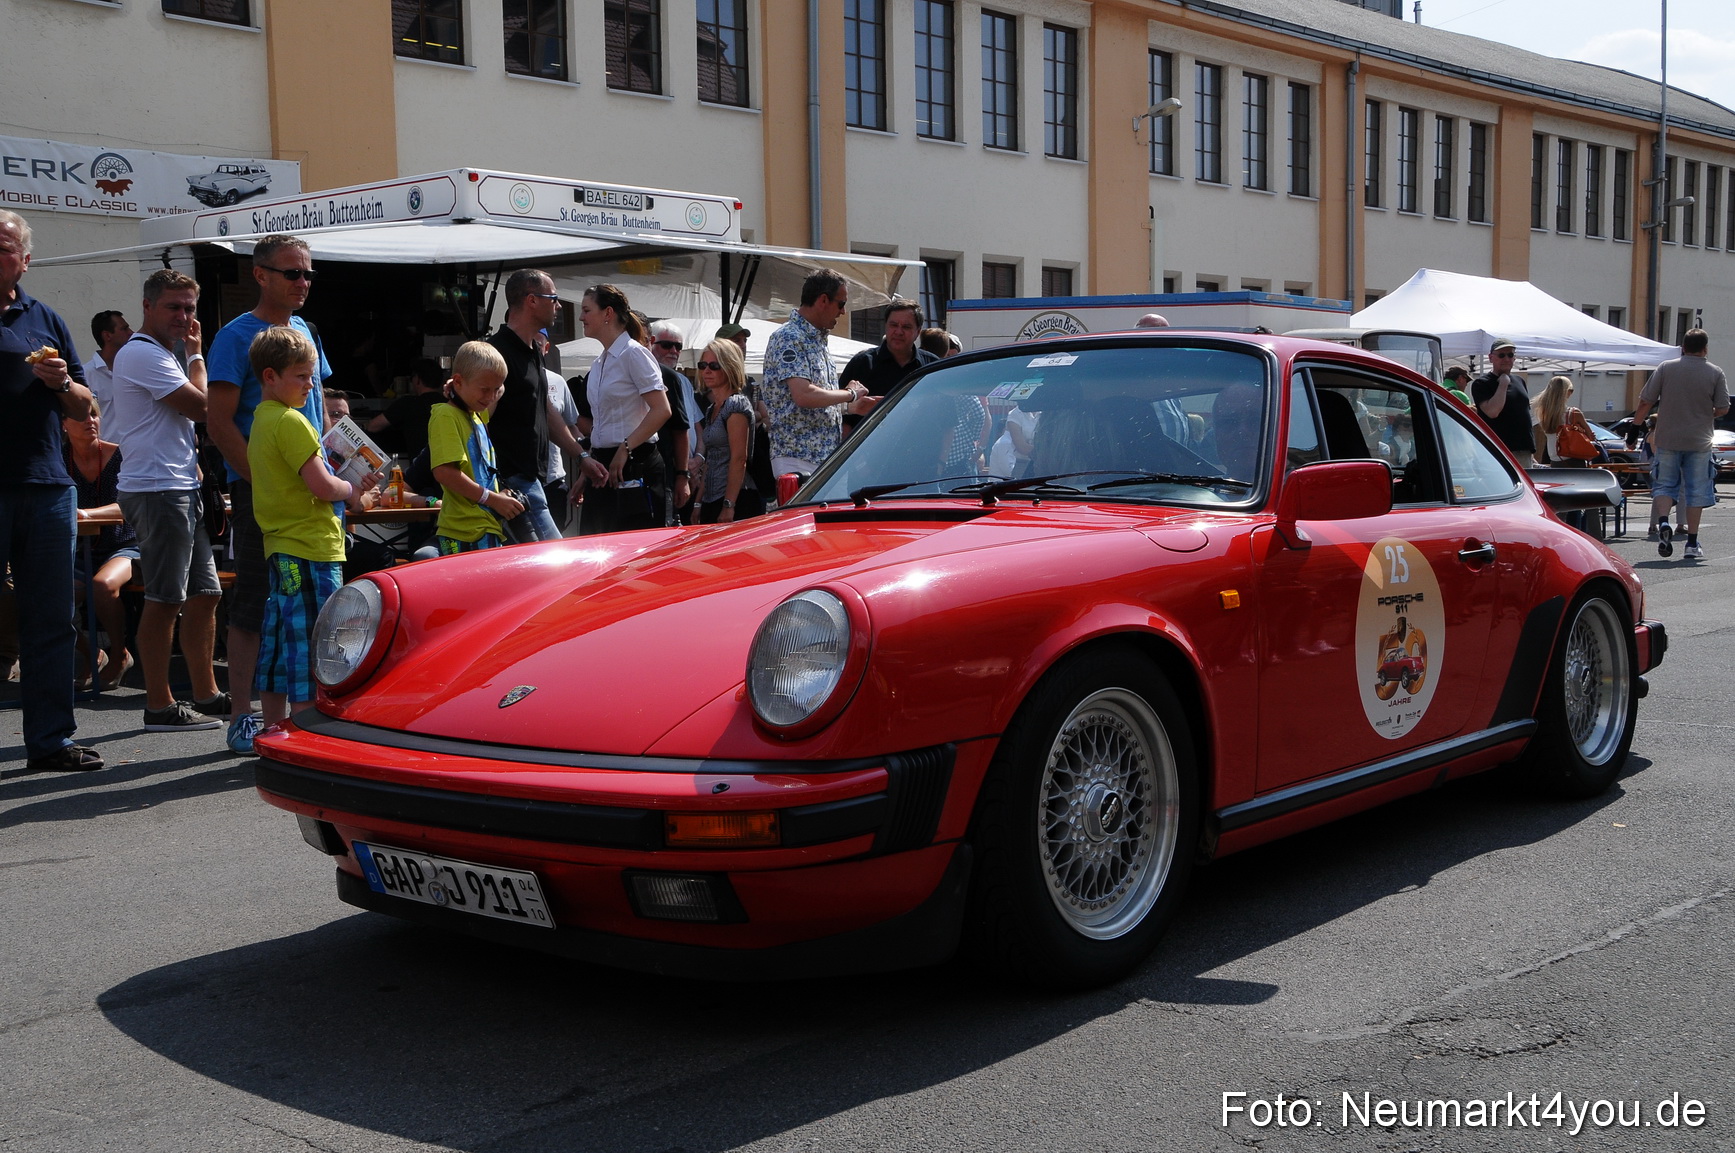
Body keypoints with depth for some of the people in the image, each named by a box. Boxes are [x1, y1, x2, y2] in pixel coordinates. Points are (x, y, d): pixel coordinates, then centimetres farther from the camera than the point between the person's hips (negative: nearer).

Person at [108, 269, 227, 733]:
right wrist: (196, 354, -2)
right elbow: (201, 406, -15)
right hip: (158, 490, -10)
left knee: (204, 594, 11)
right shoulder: (144, 354, -11)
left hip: (182, 490, 10)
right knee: (165, 600, -7)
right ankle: (160, 707, -2)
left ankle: (206, 695, 17)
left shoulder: (162, 355, 23)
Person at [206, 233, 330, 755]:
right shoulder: (237, 336, -6)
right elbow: (220, 424, -12)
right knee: (254, 604, -3)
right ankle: (241, 717, 4)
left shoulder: (305, 332, 15)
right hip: (258, 491, -7)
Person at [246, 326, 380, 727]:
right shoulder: (290, 421, -13)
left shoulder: (262, 419, 17)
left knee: (278, 649, 13)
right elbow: (321, 485, -18)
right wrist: (352, 492, 1)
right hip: (310, 549, -10)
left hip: (281, 550, 10)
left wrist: (352, 490, 9)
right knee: (311, 649, -7)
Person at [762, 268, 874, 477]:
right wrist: (850, 394, -11)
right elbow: (804, 395, -24)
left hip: (827, 457, 9)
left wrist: (852, 407, 14)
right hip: (797, 459, -9)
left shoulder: (818, 340, 18)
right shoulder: (789, 339, -11)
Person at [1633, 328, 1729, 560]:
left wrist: (1636, 422, 13)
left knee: (1665, 484, 10)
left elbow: (1645, 403, -3)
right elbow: (1723, 408, -1)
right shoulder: (1715, 373, -2)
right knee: (1696, 490, 6)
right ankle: (1692, 544, 6)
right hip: (1699, 441, 0)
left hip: (1667, 438, 0)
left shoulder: (1665, 368, -2)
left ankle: (1663, 522, -17)